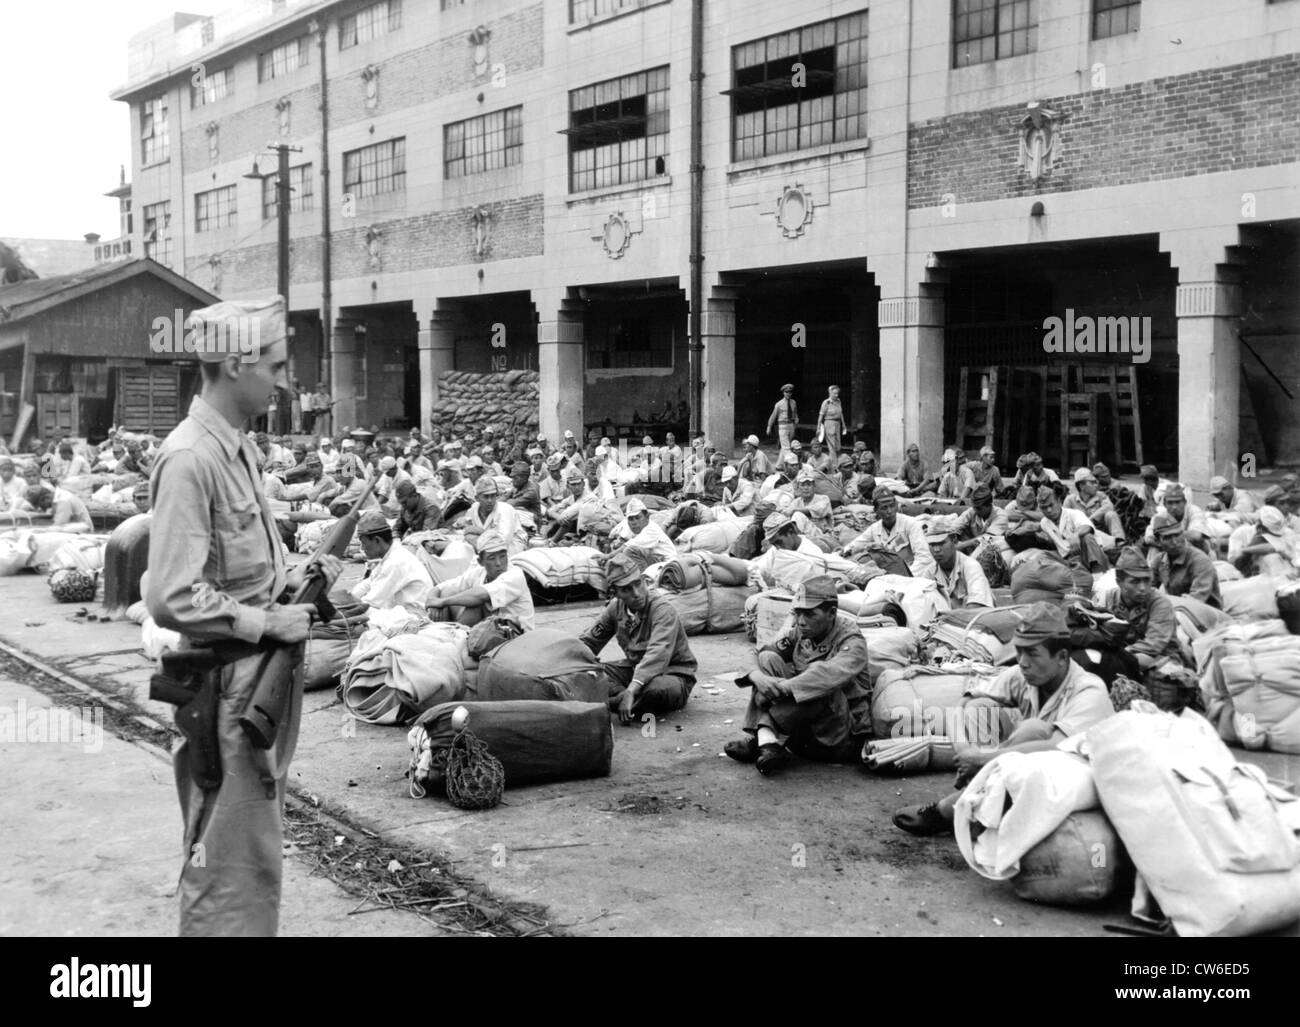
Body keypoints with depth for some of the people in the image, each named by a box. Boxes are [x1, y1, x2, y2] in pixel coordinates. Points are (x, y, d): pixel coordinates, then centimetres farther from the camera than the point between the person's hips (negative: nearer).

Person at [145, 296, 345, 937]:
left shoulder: (238, 447, 9)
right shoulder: (191, 457, -20)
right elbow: (172, 598, -24)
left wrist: (293, 579, 5)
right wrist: (267, 622, -18)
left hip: (264, 674, 9)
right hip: (228, 682, -9)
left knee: (257, 847, 21)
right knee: (227, 858, 2)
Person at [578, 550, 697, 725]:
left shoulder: (662, 608, -23)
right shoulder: (615, 607, -2)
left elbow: (658, 654, -38)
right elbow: (586, 642, 6)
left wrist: (631, 690, -49)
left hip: (673, 674, -6)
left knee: (656, 689, -42)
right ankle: (638, 708, -25)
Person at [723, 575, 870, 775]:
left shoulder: (852, 642, -15)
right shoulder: (801, 632, 3)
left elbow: (830, 675, -36)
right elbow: (761, 653, -2)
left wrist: (781, 688, -39)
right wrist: (756, 675, -25)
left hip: (842, 741, -5)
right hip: (801, 733, 6)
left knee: (822, 686, -34)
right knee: (768, 659, -10)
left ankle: (759, 739, -23)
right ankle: (767, 741, -29)